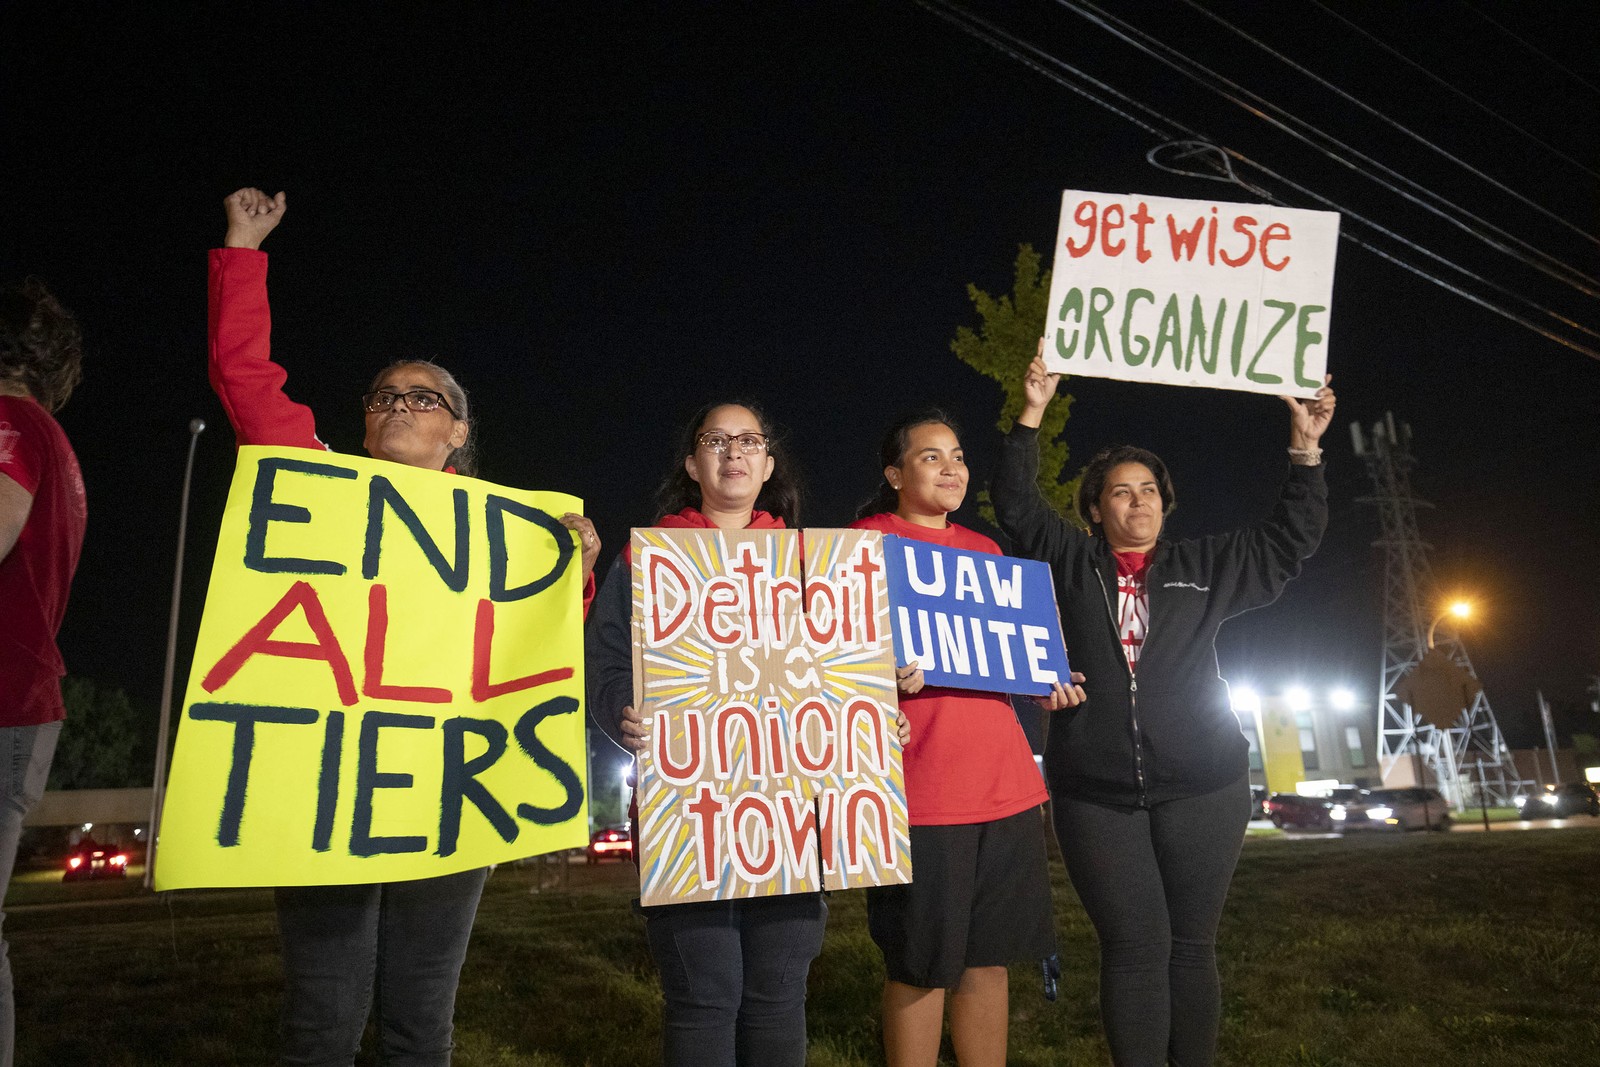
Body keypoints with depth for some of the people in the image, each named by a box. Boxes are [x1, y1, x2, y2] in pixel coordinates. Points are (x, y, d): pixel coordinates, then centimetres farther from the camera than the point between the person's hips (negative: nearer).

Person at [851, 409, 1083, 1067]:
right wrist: (882, 673, -23)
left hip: (1005, 784, 6)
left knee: (989, 957, 12)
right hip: (920, 788, -6)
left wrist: (1044, 685, 7)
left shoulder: (984, 551, 19)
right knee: (920, 968, 1)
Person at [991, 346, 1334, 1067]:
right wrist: (1032, 415, -2)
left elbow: (1291, 536, 15)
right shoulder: (1070, 564, 9)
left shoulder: (1204, 569, 14)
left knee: (1193, 945, 7)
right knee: (1134, 947, 0)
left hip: (1202, 790, 2)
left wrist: (1305, 446, 7)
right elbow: (1016, 503, 4)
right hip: (1096, 793, -1)